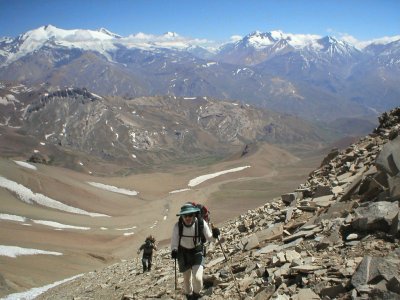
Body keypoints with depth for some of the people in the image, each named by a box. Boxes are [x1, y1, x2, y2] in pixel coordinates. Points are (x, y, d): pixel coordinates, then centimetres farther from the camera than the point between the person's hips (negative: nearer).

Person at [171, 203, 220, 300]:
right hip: (183, 253, 1)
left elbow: (209, 238, -15)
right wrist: (173, 250, -31)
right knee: (187, 278, 17)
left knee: (197, 278, -17)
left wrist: (214, 235, -36)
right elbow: (174, 240, -13)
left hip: (197, 252, -1)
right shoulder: (178, 225, -24)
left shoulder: (201, 223, -25)